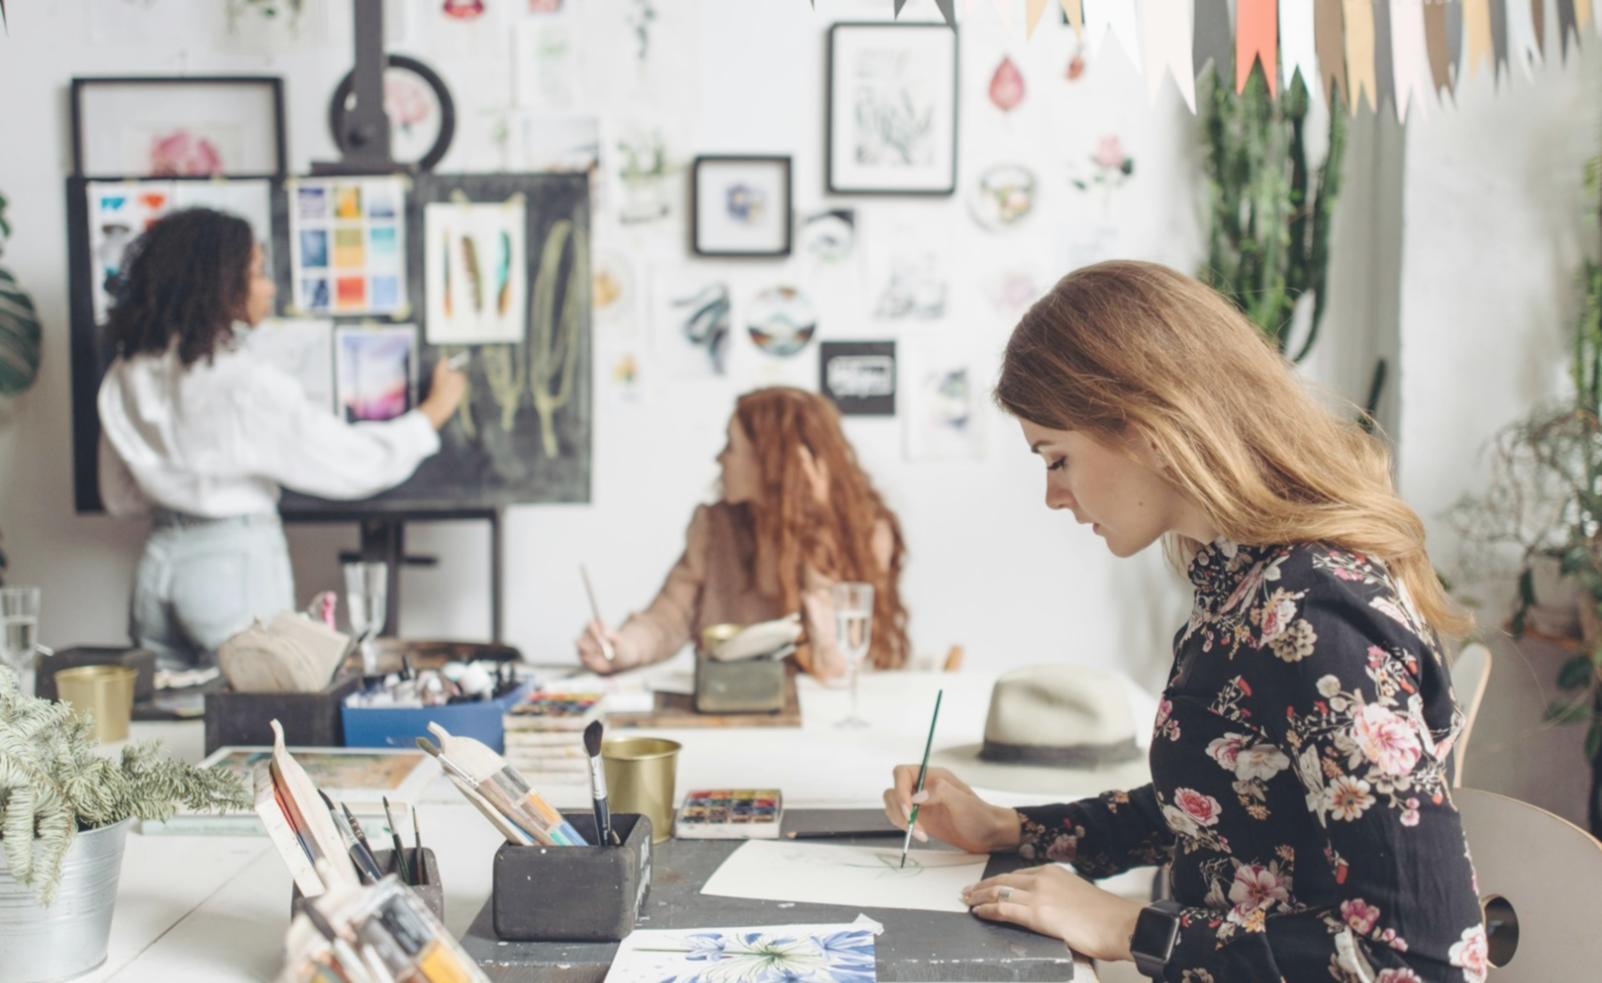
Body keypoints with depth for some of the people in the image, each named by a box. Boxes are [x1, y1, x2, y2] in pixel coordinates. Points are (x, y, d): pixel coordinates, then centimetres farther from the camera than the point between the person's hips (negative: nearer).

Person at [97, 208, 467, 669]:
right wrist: (435, 410, 0)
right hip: (237, 564, -7)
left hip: (160, 562, 7)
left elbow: (119, 497, 11)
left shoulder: (125, 376, 3)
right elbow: (351, 464, -13)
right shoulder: (246, 384, -17)